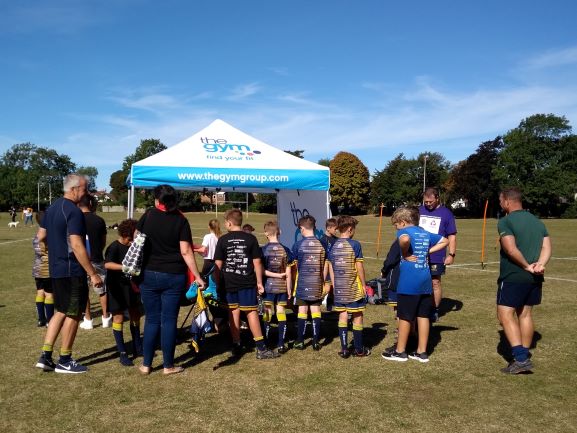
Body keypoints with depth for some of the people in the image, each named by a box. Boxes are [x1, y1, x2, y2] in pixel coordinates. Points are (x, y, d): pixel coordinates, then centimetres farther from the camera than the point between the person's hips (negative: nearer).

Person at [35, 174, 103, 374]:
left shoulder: (52, 208, 10)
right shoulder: (74, 212, -19)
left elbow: (41, 237, 18)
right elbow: (77, 247, -25)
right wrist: (93, 274, -22)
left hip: (56, 269, 9)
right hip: (72, 271, -9)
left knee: (61, 311, 18)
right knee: (73, 314, 4)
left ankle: (45, 356, 17)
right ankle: (64, 361, 14)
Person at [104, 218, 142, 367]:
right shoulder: (114, 247, -16)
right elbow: (107, 264, -33)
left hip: (129, 285, 7)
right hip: (116, 287, -7)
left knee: (135, 314, 14)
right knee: (118, 317, -1)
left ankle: (137, 347, 28)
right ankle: (122, 353, 6)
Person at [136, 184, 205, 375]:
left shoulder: (148, 215, -1)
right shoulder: (180, 220, -6)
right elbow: (186, 251, -12)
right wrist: (198, 276, -9)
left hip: (149, 274, 2)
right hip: (174, 276, -2)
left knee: (152, 319, 11)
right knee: (169, 320, 5)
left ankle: (146, 364, 16)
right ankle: (168, 365, 13)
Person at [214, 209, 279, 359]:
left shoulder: (223, 240, 0)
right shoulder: (251, 238, -1)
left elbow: (218, 264, 0)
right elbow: (257, 262, -2)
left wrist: (218, 282, 9)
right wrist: (259, 282, 5)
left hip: (229, 283, 1)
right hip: (247, 282, -1)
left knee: (233, 312, 11)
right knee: (252, 313, 1)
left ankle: (236, 347, 16)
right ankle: (261, 349, 1)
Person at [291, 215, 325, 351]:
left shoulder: (298, 244, -7)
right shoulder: (321, 244, 0)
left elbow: (294, 265, 1)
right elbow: (324, 266, 5)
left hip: (302, 282, -2)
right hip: (317, 283, 2)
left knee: (302, 311, 4)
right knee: (316, 311, 6)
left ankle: (300, 342, 10)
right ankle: (316, 341, 9)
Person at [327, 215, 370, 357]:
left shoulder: (333, 246, 4)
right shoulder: (355, 244, -11)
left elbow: (330, 267, 8)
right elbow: (359, 267, -10)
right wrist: (364, 285, 0)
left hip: (339, 288, 5)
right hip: (354, 287, -4)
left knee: (342, 316, 10)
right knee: (357, 316, 6)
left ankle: (344, 349, 11)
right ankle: (358, 349, 14)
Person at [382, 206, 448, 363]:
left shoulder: (404, 231, -8)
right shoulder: (425, 233, 13)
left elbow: (405, 239, -32)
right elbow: (445, 241, 22)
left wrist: (405, 255, -15)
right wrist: (427, 251, 13)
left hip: (409, 282, -7)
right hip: (425, 281, 7)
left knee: (404, 317, 4)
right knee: (423, 316, 11)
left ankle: (400, 352, 15)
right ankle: (422, 352, 18)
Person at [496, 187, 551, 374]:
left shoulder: (505, 222, -11)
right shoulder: (537, 221, 13)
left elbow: (511, 249, -21)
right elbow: (547, 247, 3)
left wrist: (527, 266, -11)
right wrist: (540, 265, -10)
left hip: (513, 277, -8)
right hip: (534, 278, 8)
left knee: (505, 314, -3)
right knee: (525, 314, 17)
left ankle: (521, 358, -12)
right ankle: (525, 355, 24)